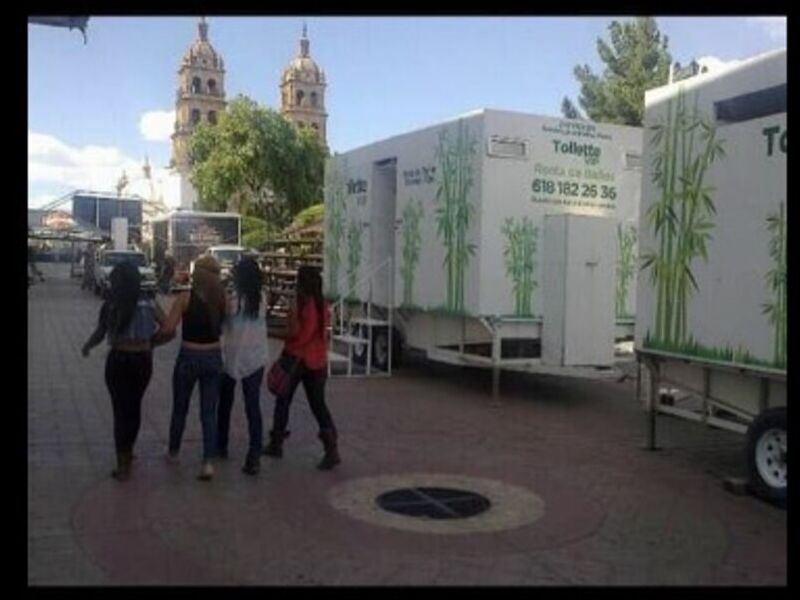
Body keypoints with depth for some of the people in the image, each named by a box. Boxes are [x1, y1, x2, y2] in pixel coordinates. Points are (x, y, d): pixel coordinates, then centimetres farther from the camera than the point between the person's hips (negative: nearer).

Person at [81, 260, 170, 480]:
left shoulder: (109, 306, -8)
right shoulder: (149, 305, -5)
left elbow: (100, 333, -2)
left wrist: (86, 347, 19)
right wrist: (149, 343, 7)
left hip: (118, 361, -2)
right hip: (142, 361, 2)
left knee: (121, 409, 6)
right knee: (134, 406, 20)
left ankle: (123, 466, 5)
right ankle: (128, 451, 36)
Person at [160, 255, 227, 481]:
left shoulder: (185, 298, -12)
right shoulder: (221, 299, -3)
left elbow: (168, 328, -14)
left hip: (188, 358, -2)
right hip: (214, 358, 2)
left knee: (180, 409, 18)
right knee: (209, 412, 6)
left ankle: (173, 452, 35)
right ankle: (208, 462, -4)